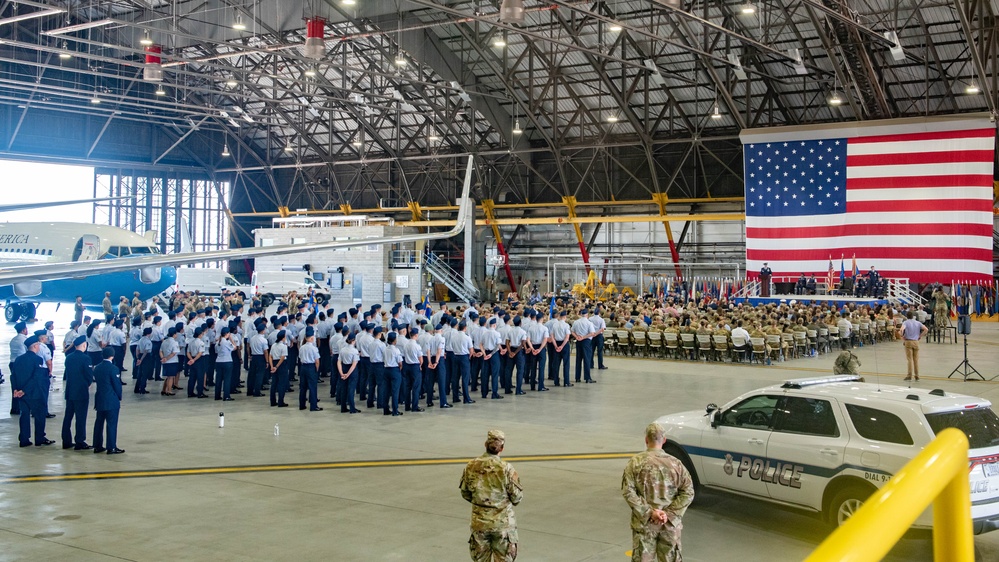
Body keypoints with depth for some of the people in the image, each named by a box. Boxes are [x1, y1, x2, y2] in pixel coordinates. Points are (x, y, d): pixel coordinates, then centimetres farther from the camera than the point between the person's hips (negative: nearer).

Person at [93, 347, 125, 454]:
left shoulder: (97, 368, 8)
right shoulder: (113, 368, -15)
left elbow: (95, 380, 12)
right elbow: (117, 385, -12)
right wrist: (119, 397, 4)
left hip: (99, 400, 7)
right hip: (111, 401, -7)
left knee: (99, 422, 12)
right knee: (112, 423, -3)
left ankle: (97, 446, 17)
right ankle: (111, 448, -2)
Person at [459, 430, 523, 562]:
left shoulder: (471, 466, -8)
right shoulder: (506, 468, -17)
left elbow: (465, 494, 4)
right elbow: (517, 496, -10)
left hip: (479, 522, 3)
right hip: (503, 522, -3)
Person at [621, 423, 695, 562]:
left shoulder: (636, 462, -7)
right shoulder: (675, 463, -2)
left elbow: (628, 491, -13)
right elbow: (688, 492, -7)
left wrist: (648, 512, -14)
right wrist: (669, 514, -11)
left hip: (644, 523, -1)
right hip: (670, 524, 1)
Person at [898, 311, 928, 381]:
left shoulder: (905, 322, -3)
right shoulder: (918, 323, 10)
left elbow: (901, 330, -22)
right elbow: (926, 329, 2)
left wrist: (902, 337, -7)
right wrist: (920, 336, 7)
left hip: (908, 342, -3)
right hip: (916, 342, 3)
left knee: (909, 359, -3)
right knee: (916, 359, 9)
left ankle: (909, 376, -5)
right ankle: (917, 376, 10)